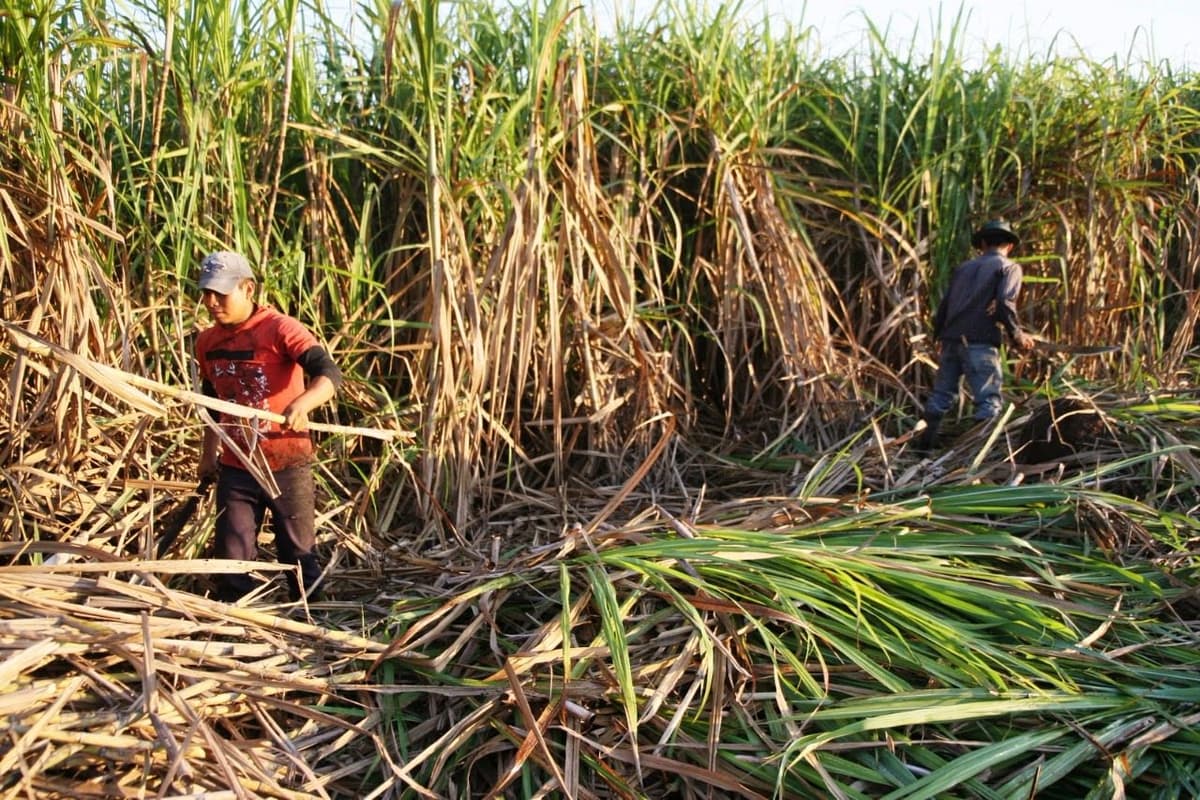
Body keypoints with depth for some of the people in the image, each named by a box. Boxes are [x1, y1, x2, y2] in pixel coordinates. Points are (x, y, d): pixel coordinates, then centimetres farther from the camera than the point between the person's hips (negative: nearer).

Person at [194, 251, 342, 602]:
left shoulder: (280, 329, -15)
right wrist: (209, 455, 22)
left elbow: (329, 373, -27)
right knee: (231, 556, 7)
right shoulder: (207, 342, 4)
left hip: (286, 464, -4)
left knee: (299, 552, 9)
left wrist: (303, 402, -47)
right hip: (235, 467, 5)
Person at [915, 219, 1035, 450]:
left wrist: (939, 336, 26)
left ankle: (923, 444, 16)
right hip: (980, 341, -5)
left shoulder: (964, 267, 20)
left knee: (942, 394, 14)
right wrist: (1017, 335, -1)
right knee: (988, 399, -2)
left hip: (951, 339, 6)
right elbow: (1005, 304, -11)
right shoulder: (1009, 267, 4)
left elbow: (944, 304, 17)